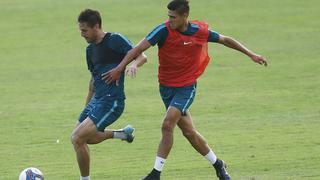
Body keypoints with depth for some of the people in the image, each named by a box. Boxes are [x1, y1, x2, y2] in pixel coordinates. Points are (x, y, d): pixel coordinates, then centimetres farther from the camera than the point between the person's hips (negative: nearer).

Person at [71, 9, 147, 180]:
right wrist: (87, 105, 30)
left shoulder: (115, 40, -10)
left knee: (77, 139, -16)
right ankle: (121, 134, 26)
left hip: (111, 101, -9)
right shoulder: (90, 49, 14)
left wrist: (134, 64, -36)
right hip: (96, 100, 9)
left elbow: (142, 56, -14)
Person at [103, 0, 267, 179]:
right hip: (166, 87, 2)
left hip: (187, 87, -2)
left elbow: (226, 40, 7)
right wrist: (119, 68, -25)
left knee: (168, 126, -19)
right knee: (189, 132, 7)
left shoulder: (201, 31, -10)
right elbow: (140, 48, -18)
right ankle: (218, 165, 25)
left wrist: (251, 54, 13)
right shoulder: (164, 30, -14)